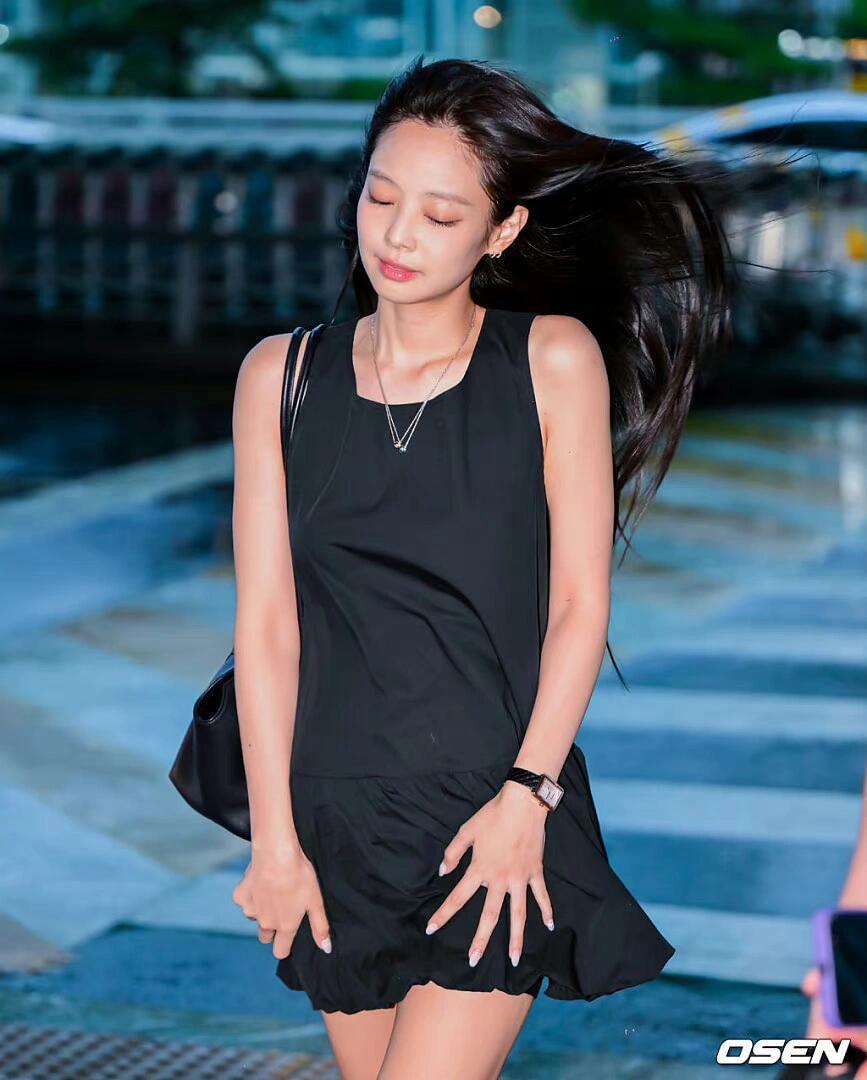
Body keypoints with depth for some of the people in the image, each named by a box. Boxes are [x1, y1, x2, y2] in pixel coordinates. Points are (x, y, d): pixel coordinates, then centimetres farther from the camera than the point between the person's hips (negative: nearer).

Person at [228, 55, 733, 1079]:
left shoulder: (555, 359, -1)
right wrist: (273, 837, -2)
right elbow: (267, 620, 2)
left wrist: (525, 799, -10)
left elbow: (580, 605, -1)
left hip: (500, 819, -2)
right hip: (339, 827, 3)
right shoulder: (283, 375, 4)